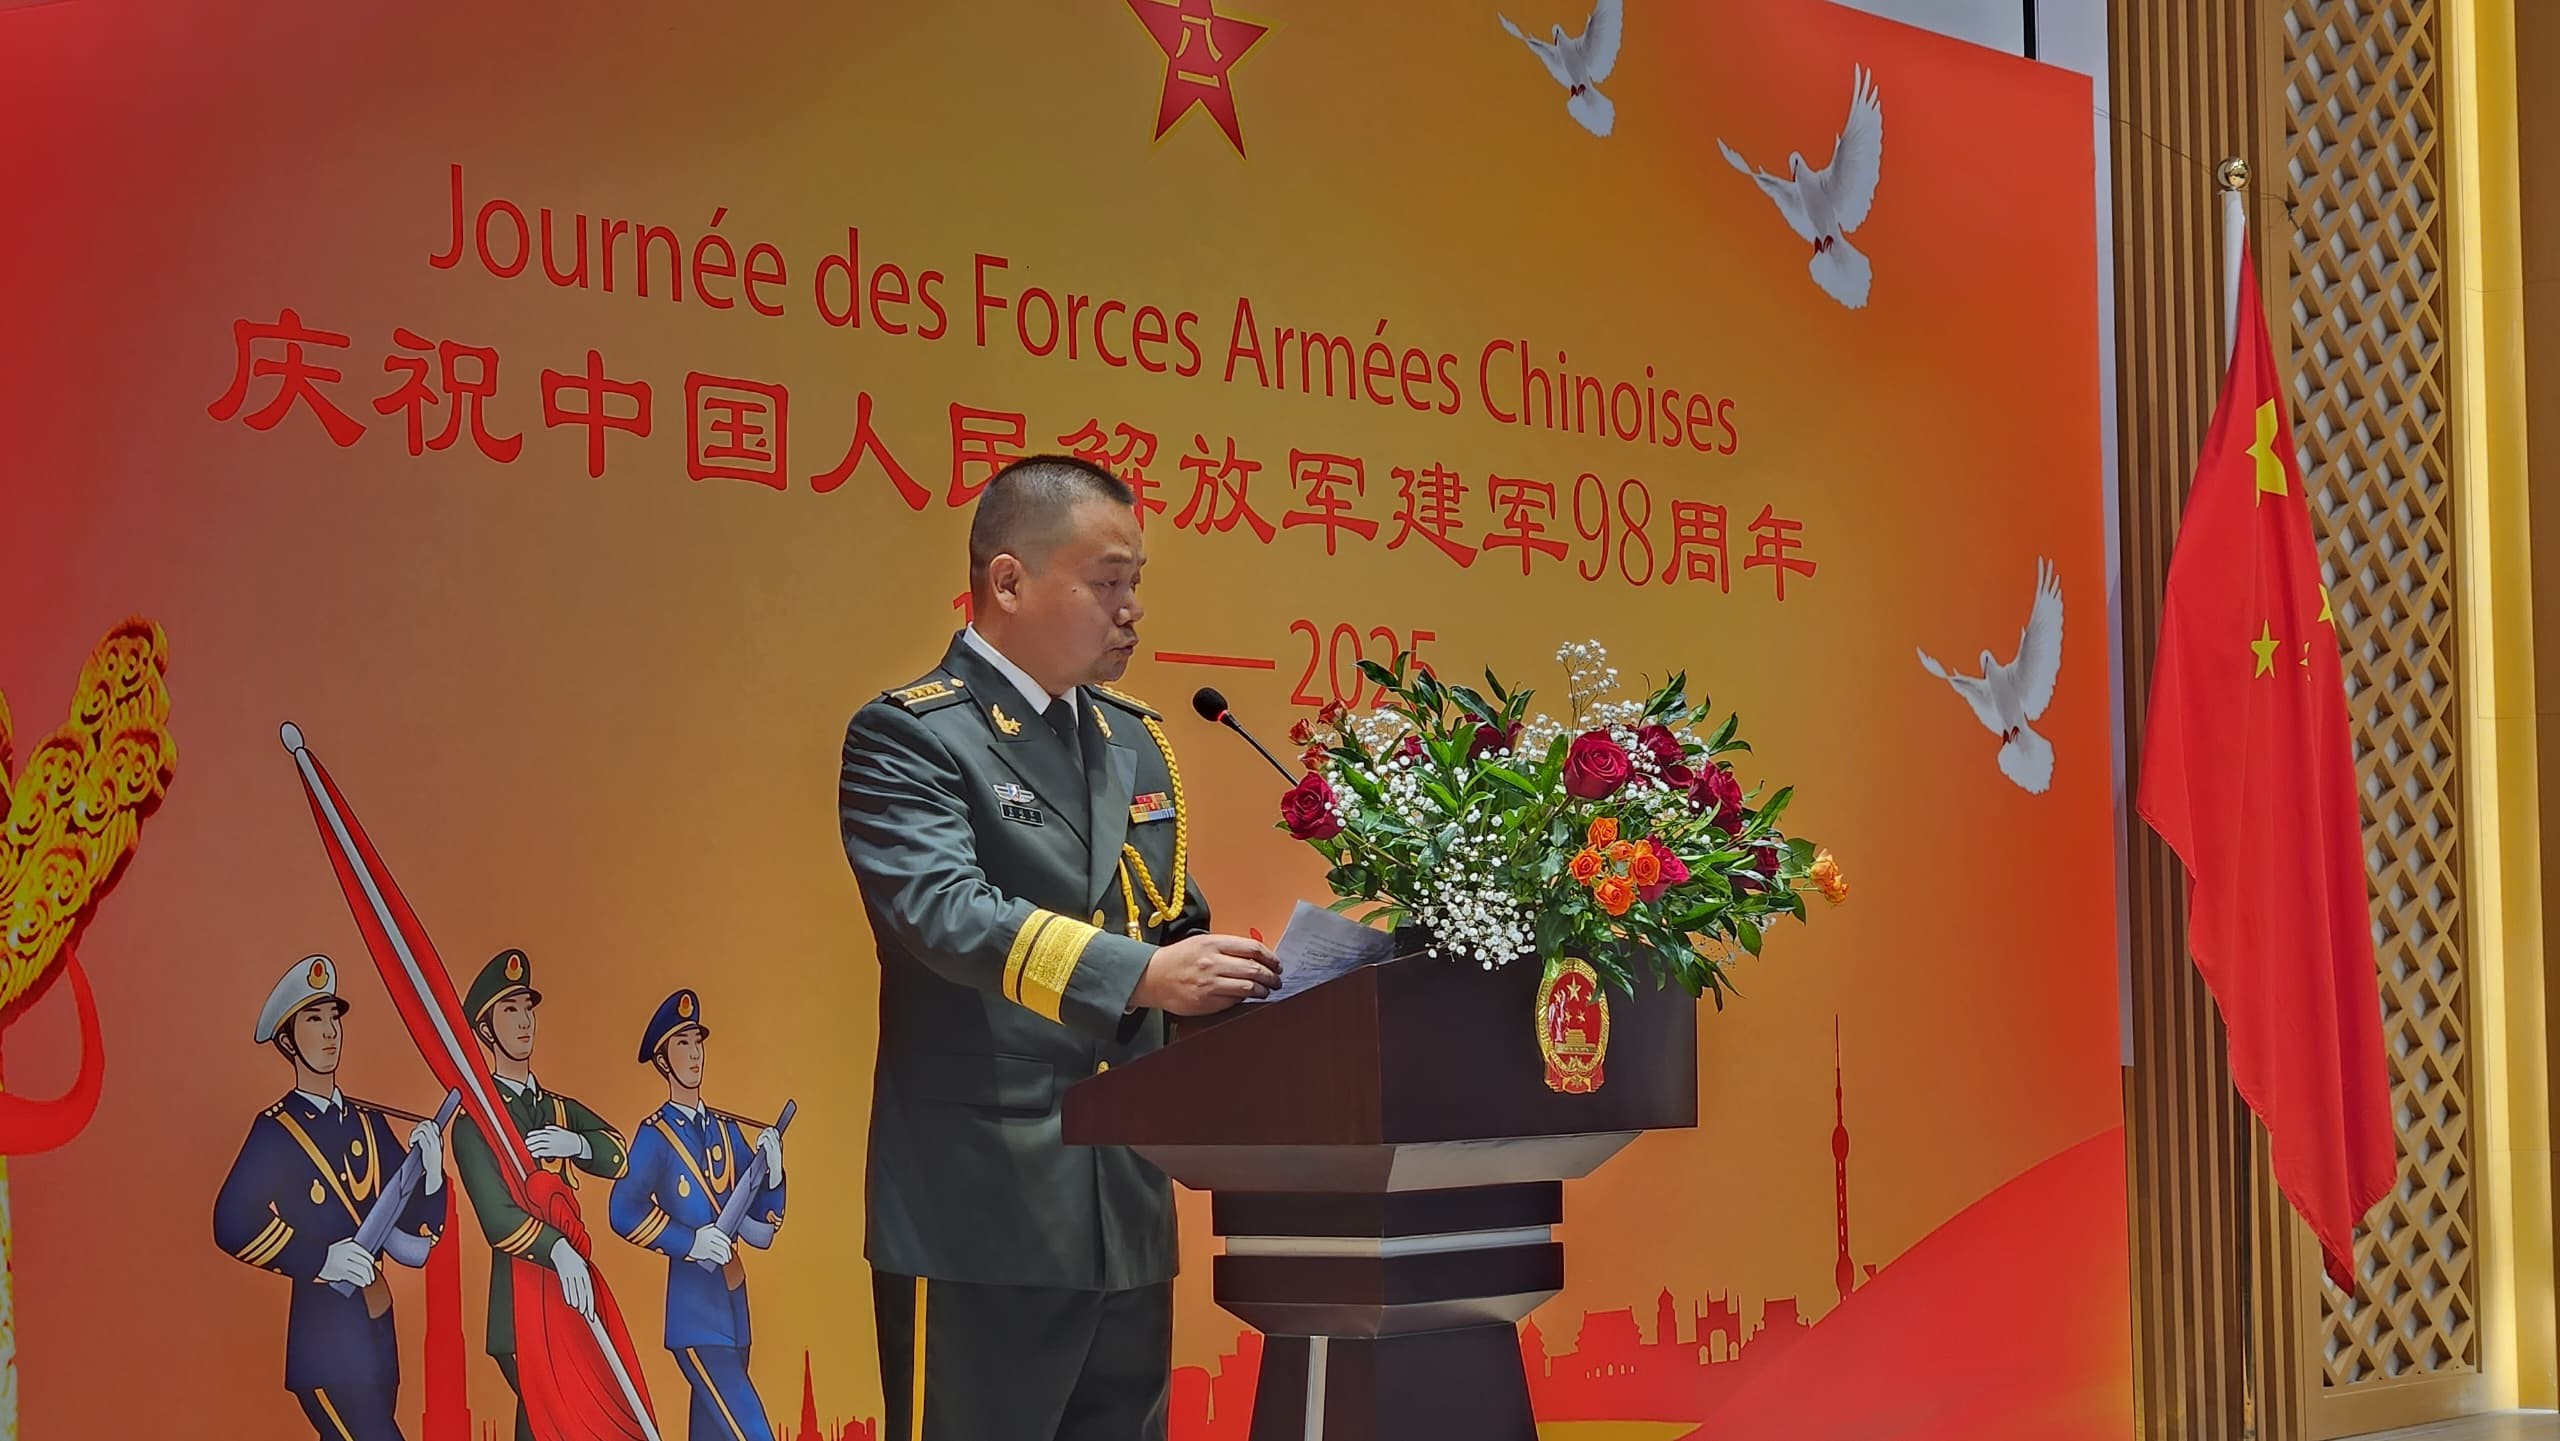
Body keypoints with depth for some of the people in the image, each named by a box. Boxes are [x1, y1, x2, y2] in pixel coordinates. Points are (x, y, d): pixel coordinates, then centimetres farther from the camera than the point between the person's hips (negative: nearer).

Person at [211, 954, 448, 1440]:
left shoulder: (369, 1123, 13)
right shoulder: (275, 1129, -5)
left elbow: (416, 1228, 10)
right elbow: (234, 1224, -17)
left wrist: (429, 1175, -10)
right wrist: (320, 1260, -25)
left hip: (376, 1327, 7)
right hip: (324, 1331, -7)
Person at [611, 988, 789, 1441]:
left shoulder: (726, 1131, 13)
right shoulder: (654, 1135, -5)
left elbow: (759, 1229, 11)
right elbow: (625, 1212, -18)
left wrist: (771, 1175, -6)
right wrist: (691, 1242, -24)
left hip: (732, 1308, 7)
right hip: (695, 1311, -7)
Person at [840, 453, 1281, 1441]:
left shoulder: (1136, 744, 16)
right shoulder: (908, 737, -7)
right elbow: (943, 912, -22)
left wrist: (1264, 1003, 0)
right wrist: (1141, 976, -34)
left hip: (1128, 1217, 7)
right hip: (983, 1216, -7)